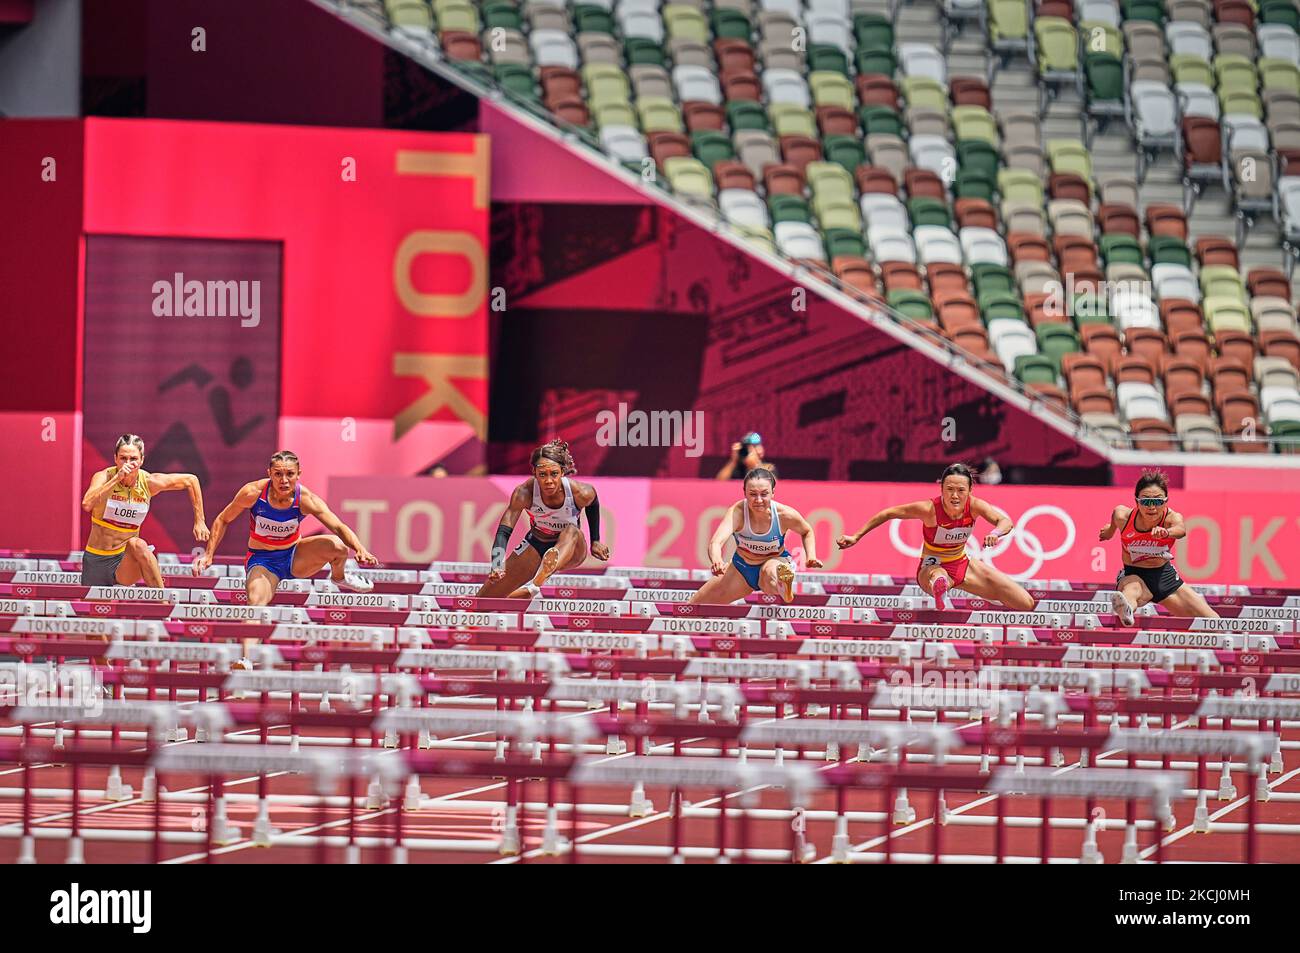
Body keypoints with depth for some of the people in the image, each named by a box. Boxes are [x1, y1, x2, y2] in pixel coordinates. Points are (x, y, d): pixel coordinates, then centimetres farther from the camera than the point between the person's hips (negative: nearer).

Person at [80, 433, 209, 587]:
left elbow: (191, 480, 9)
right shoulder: (104, 477, -13)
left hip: (125, 560, -1)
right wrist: (117, 478, -37)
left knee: (137, 545, -32)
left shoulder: (148, 483, -7)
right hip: (95, 561, 1)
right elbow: (87, 505, -35)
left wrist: (199, 521, 6)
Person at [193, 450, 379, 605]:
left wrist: (360, 550, -45)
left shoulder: (305, 499, -20)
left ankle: (338, 577, 12)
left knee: (336, 545, -22)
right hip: (262, 561, -2)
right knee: (256, 605, -33)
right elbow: (222, 520, -4)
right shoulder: (253, 493, -20)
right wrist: (208, 555, -9)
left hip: (294, 557, 2)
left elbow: (340, 528, -27)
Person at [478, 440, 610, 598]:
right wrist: (497, 566, -52)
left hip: (571, 550, -1)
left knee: (572, 531, -40)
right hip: (536, 546, 1)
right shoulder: (524, 493, -28)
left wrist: (595, 541, 6)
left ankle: (537, 583, -66)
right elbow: (504, 531, -35)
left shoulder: (580, 493, -26)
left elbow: (593, 505, 0)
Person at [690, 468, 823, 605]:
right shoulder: (737, 512, -30)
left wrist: (811, 558, -17)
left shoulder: (785, 515, -24)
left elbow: (807, 532, 0)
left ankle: (783, 587, -79)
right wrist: (717, 562, -70)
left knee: (770, 572, -45)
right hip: (742, 568, 3)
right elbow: (717, 541, -47)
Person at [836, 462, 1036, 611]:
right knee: (939, 578, -47)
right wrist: (856, 537, -18)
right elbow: (888, 514, -17)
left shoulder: (974, 506, -18)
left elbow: (1006, 522, -30)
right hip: (932, 568, -6)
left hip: (963, 565, 6)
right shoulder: (930, 509, -27)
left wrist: (996, 533, -54)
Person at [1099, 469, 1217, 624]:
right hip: (1132, 575, -3)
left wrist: (1166, 532, -70)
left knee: (1214, 623, 3)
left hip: (1164, 576, 3)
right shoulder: (1123, 516, -19)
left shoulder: (1172, 518, -22)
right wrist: (1110, 530, 29)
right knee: (1132, 589, -43)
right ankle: (1126, 611, -78)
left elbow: (1181, 530, -47)